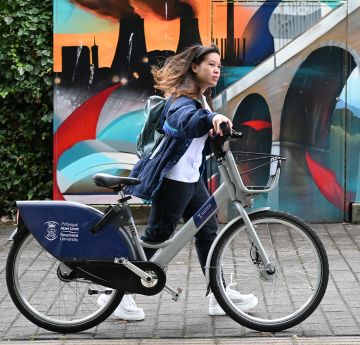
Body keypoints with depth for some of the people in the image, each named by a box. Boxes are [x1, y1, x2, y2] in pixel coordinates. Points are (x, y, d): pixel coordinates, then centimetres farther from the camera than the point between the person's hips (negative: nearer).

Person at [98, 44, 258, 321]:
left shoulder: (202, 99, 15)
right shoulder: (184, 97, -17)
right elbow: (183, 119, -41)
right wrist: (211, 117, -60)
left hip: (192, 178, 10)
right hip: (173, 179, -10)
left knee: (208, 231, 10)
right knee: (157, 236, -3)